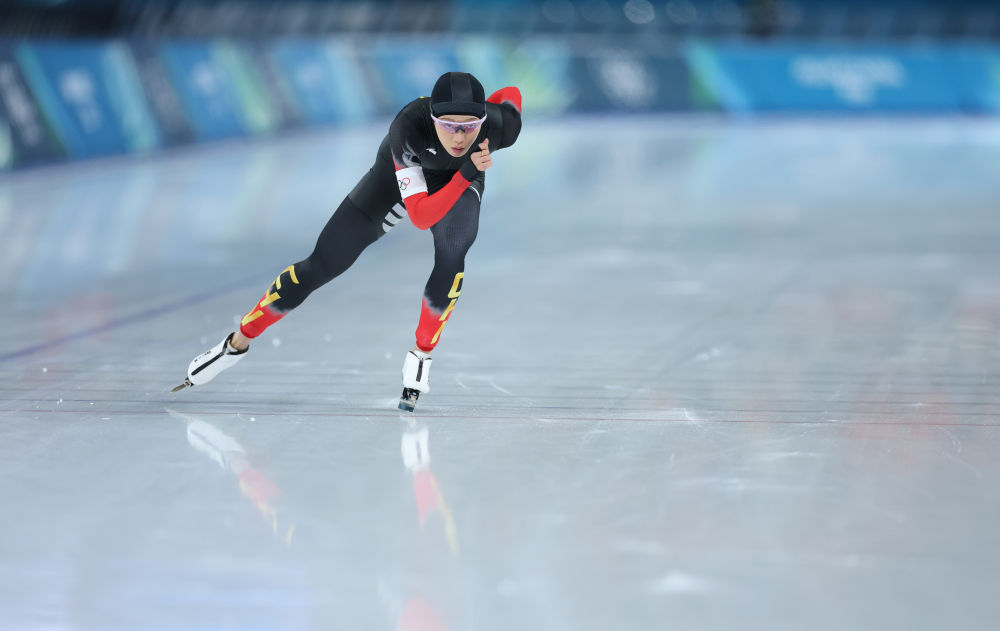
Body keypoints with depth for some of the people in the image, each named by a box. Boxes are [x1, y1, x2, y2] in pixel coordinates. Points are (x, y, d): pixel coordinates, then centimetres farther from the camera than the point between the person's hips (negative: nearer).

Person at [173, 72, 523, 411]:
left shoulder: (501, 125, -37)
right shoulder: (407, 128, -43)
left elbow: (511, 94, -9)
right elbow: (420, 217, -44)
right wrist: (467, 173, -57)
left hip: (462, 178, 1)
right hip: (400, 176, -1)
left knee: (451, 257, -30)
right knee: (323, 265, -2)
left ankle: (421, 357, -10)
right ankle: (237, 344, 14)